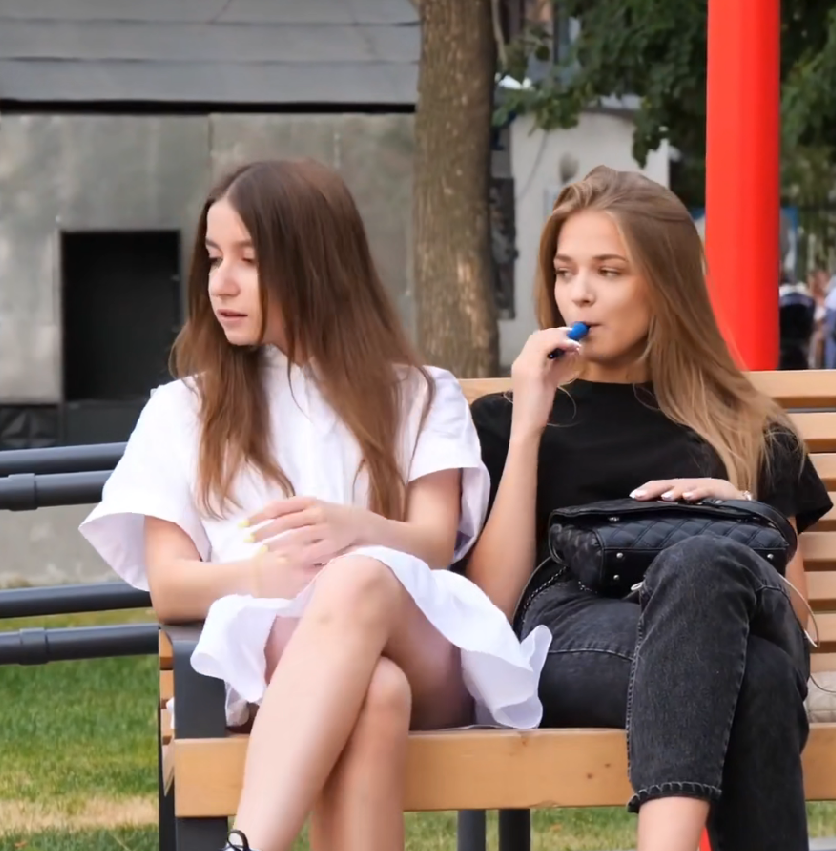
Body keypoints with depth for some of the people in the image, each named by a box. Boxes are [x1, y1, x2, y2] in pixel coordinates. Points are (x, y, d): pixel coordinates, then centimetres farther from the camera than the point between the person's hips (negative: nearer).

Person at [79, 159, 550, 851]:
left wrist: (357, 532, -24)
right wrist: (265, 574, -18)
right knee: (370, 692, -40)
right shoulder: (182, 411, 20)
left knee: (360, 580, -39)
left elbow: (436, 546, 3)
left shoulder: (419, 397, 20)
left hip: (425, 661, 0)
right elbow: (168, 586, 7)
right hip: (268, 656, 0)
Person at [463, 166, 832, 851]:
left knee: (701, 564, -41)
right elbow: (493, 604, 10)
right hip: (571, 644, -1)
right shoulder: (504, 419, 26)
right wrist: (527, 429, 7)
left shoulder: (748, 430, 28)